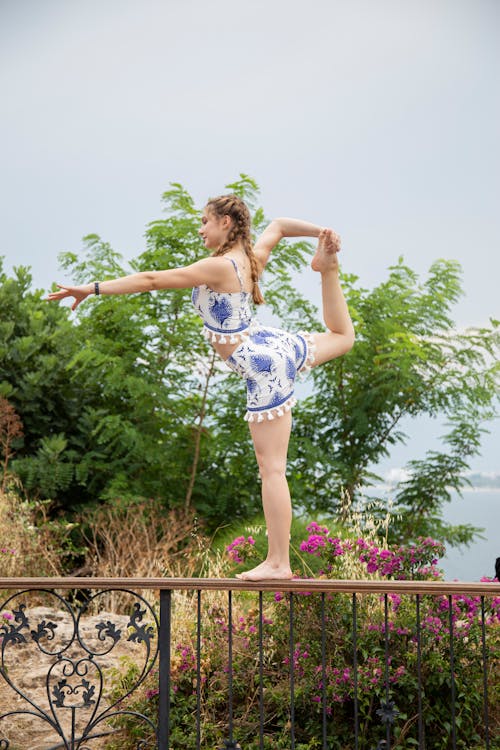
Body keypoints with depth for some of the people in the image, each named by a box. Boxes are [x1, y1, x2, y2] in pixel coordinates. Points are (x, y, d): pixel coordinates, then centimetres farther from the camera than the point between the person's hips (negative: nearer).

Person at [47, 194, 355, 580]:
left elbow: (152, 280, -18)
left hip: (265, 367, -8)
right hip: (279, 344, 9)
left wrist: (93, 288, -14)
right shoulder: (254, 257, 6)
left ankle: (278, 563, -2)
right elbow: (278, 225, 25)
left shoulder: (219, 266, -17)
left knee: (271, 468, -6)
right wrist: (321, 231, 32)